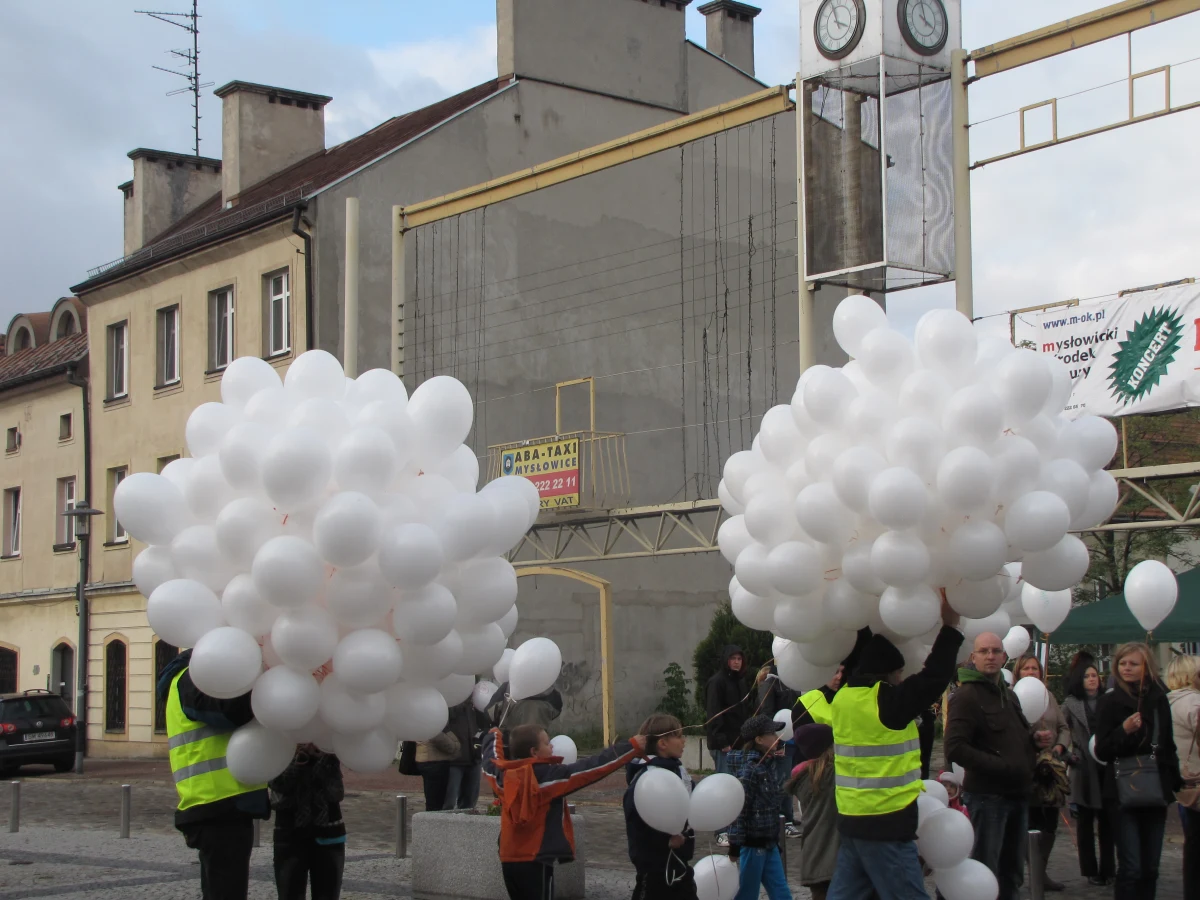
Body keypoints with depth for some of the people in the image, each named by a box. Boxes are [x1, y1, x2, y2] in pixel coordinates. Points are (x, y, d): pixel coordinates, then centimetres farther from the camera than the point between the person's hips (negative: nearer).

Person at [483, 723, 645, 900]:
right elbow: (592, 767, -13)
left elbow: (490, 760, 26)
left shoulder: (504, 775, 3)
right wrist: (632, 746, -8)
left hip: (509, 860, 7)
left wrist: (494, 736, 48)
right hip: (535, 862, -7)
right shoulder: (548, 776, -14)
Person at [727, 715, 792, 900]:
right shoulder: (749, 769, -18)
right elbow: (739, 810, -20)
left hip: (768, 843, 8)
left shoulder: (767, 763, 8)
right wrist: (735, 847, -21)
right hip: (752, 843, -8)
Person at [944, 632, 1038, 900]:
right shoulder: (966, 696, -11)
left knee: (1012, 873, 15)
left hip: (1017, 794, 8)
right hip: (987, 795, -8)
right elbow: (955, 749, -20)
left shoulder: (1009, 694, 17)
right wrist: (1001, 766, -21)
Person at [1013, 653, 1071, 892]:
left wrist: (1060, 746, 0)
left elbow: (1064, 727, 17)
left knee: (1051, 821, 8)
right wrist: (1034, 737, -23)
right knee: (1033, 821, -4)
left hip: (1052, 767, 6)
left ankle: (1041, 871, 19)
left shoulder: (1048, 696, 14)